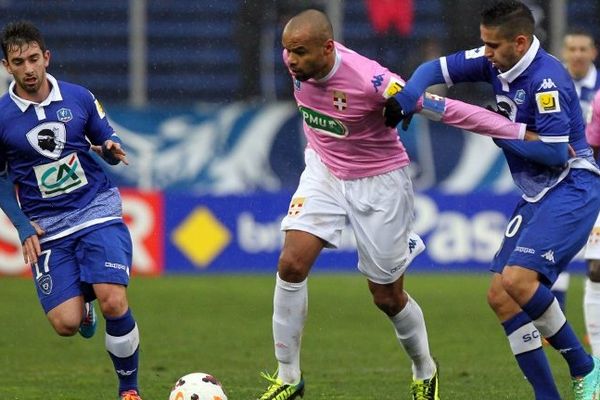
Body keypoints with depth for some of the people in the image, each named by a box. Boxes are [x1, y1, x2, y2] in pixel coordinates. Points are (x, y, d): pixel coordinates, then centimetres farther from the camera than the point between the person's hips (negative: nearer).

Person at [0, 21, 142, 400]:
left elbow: (107, 140, 14)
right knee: (66, 323, -11)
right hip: (47, 228, 0)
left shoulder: (79, 97, -1)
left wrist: (113, 149, -10)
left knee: (113, 302, -21)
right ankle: (84, 307, 29)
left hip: (98, 212, 0)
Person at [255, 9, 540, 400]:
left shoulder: (369, 80, -33)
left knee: (388, 298, 5)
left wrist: (522, 133, -25)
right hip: (324, 172, 5)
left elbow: (443, 109, -29)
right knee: (291, 265, -15)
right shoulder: (298, 63, -15)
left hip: (378, 182, -5)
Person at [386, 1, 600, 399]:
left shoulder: (546, 78, -21)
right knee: (500, 296, 2)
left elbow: (555, 152, -24)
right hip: (537, 197, 10)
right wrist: (405, 98, -11)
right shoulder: (497, 63, 4)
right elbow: (437, 68, 8)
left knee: (518, 279, -25)